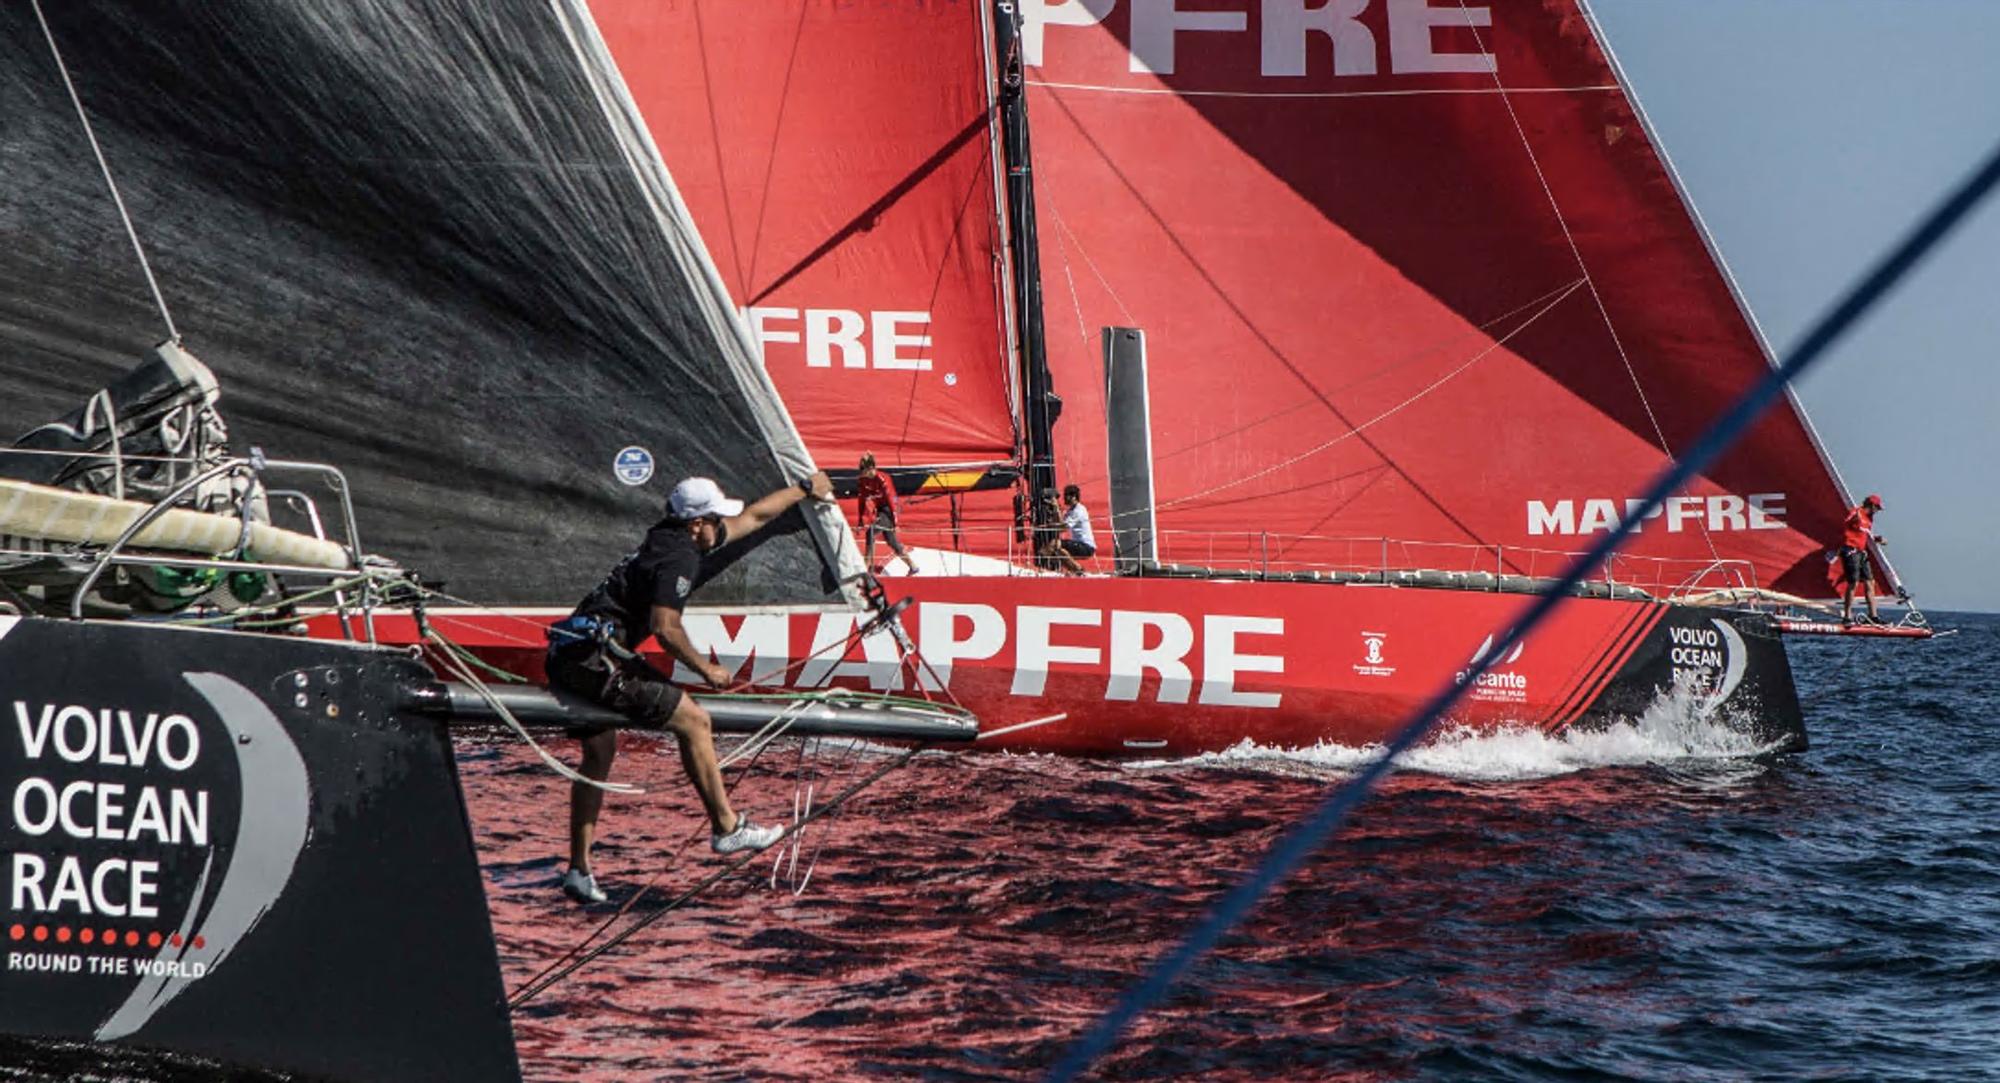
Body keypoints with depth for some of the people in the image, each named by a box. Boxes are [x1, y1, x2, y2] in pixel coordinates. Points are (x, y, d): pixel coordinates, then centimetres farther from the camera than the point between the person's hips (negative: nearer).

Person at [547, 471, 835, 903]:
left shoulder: (668, 538, 19)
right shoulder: (680, 557, -9)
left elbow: (752, 517, 32)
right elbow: (664, 626, -19)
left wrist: (803, 489, 41)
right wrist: (705, 668, -5)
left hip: (566, 656, 10)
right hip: (597, 658, -10)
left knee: (599, 753, 21)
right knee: (693, 721, -1)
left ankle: (579, 869, 21)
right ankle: (726, 827, 8)